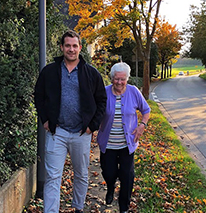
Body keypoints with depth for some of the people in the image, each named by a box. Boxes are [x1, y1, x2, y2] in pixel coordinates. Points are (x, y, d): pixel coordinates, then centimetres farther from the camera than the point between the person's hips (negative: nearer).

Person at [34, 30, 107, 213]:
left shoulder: (91, 73, 1)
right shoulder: (49, 71, 2)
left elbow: (102, 100, 6)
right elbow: (39, 96, 12)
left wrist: (93, 125, -2)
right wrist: (45, 120, 1)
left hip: (81, 133, 1)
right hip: (56, 131, 0)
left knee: (82, 175, 15)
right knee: (53, 177, -2)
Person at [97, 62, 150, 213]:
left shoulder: (134, 92, -5)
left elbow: (146, 110, 8)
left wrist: (142, 125, -6)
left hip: (128, 143, 0)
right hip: (108, 143, 0)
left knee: (127, 176, 3)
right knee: (108, 173, 7)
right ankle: (110, 189, 46)